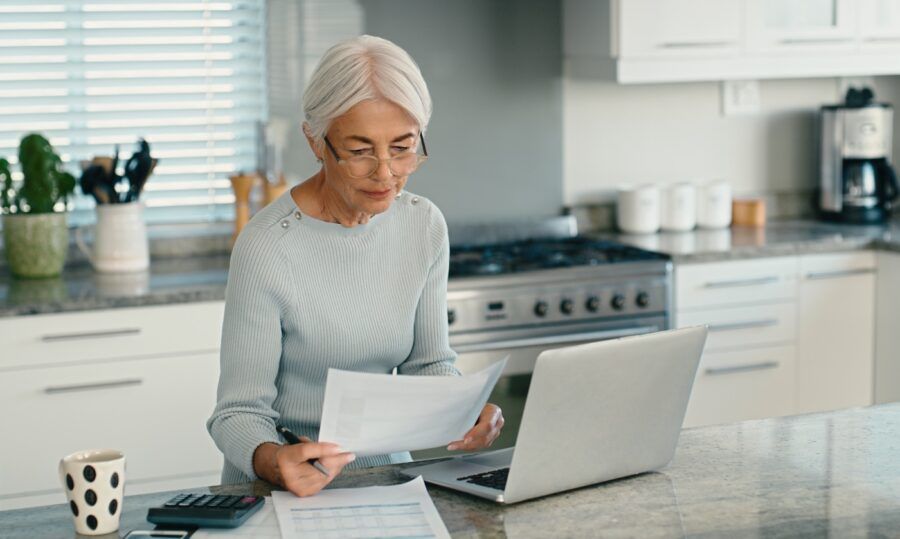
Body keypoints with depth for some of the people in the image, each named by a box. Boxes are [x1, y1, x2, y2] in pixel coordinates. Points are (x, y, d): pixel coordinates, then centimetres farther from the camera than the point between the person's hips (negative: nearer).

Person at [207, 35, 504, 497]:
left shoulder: (425, 225, 0)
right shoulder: (266, 248, -17)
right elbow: (239, 412, -13)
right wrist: (274, 462, -34)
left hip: (385, 471, 3)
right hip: (280, 491, -3)